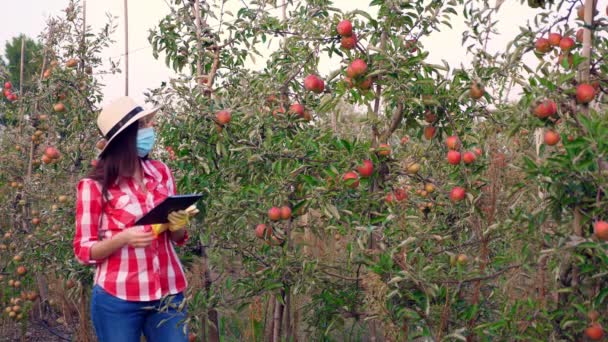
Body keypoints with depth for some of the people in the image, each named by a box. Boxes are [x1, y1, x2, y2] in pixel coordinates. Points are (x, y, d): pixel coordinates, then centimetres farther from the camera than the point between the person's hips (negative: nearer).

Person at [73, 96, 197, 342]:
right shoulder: (95, 186, -9)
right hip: (118, 300, -3)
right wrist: (124, 238, -21)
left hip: (169, 294, 4)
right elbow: (83, 251, -5)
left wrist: (178, 226, -8)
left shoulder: (161, 172, 4)